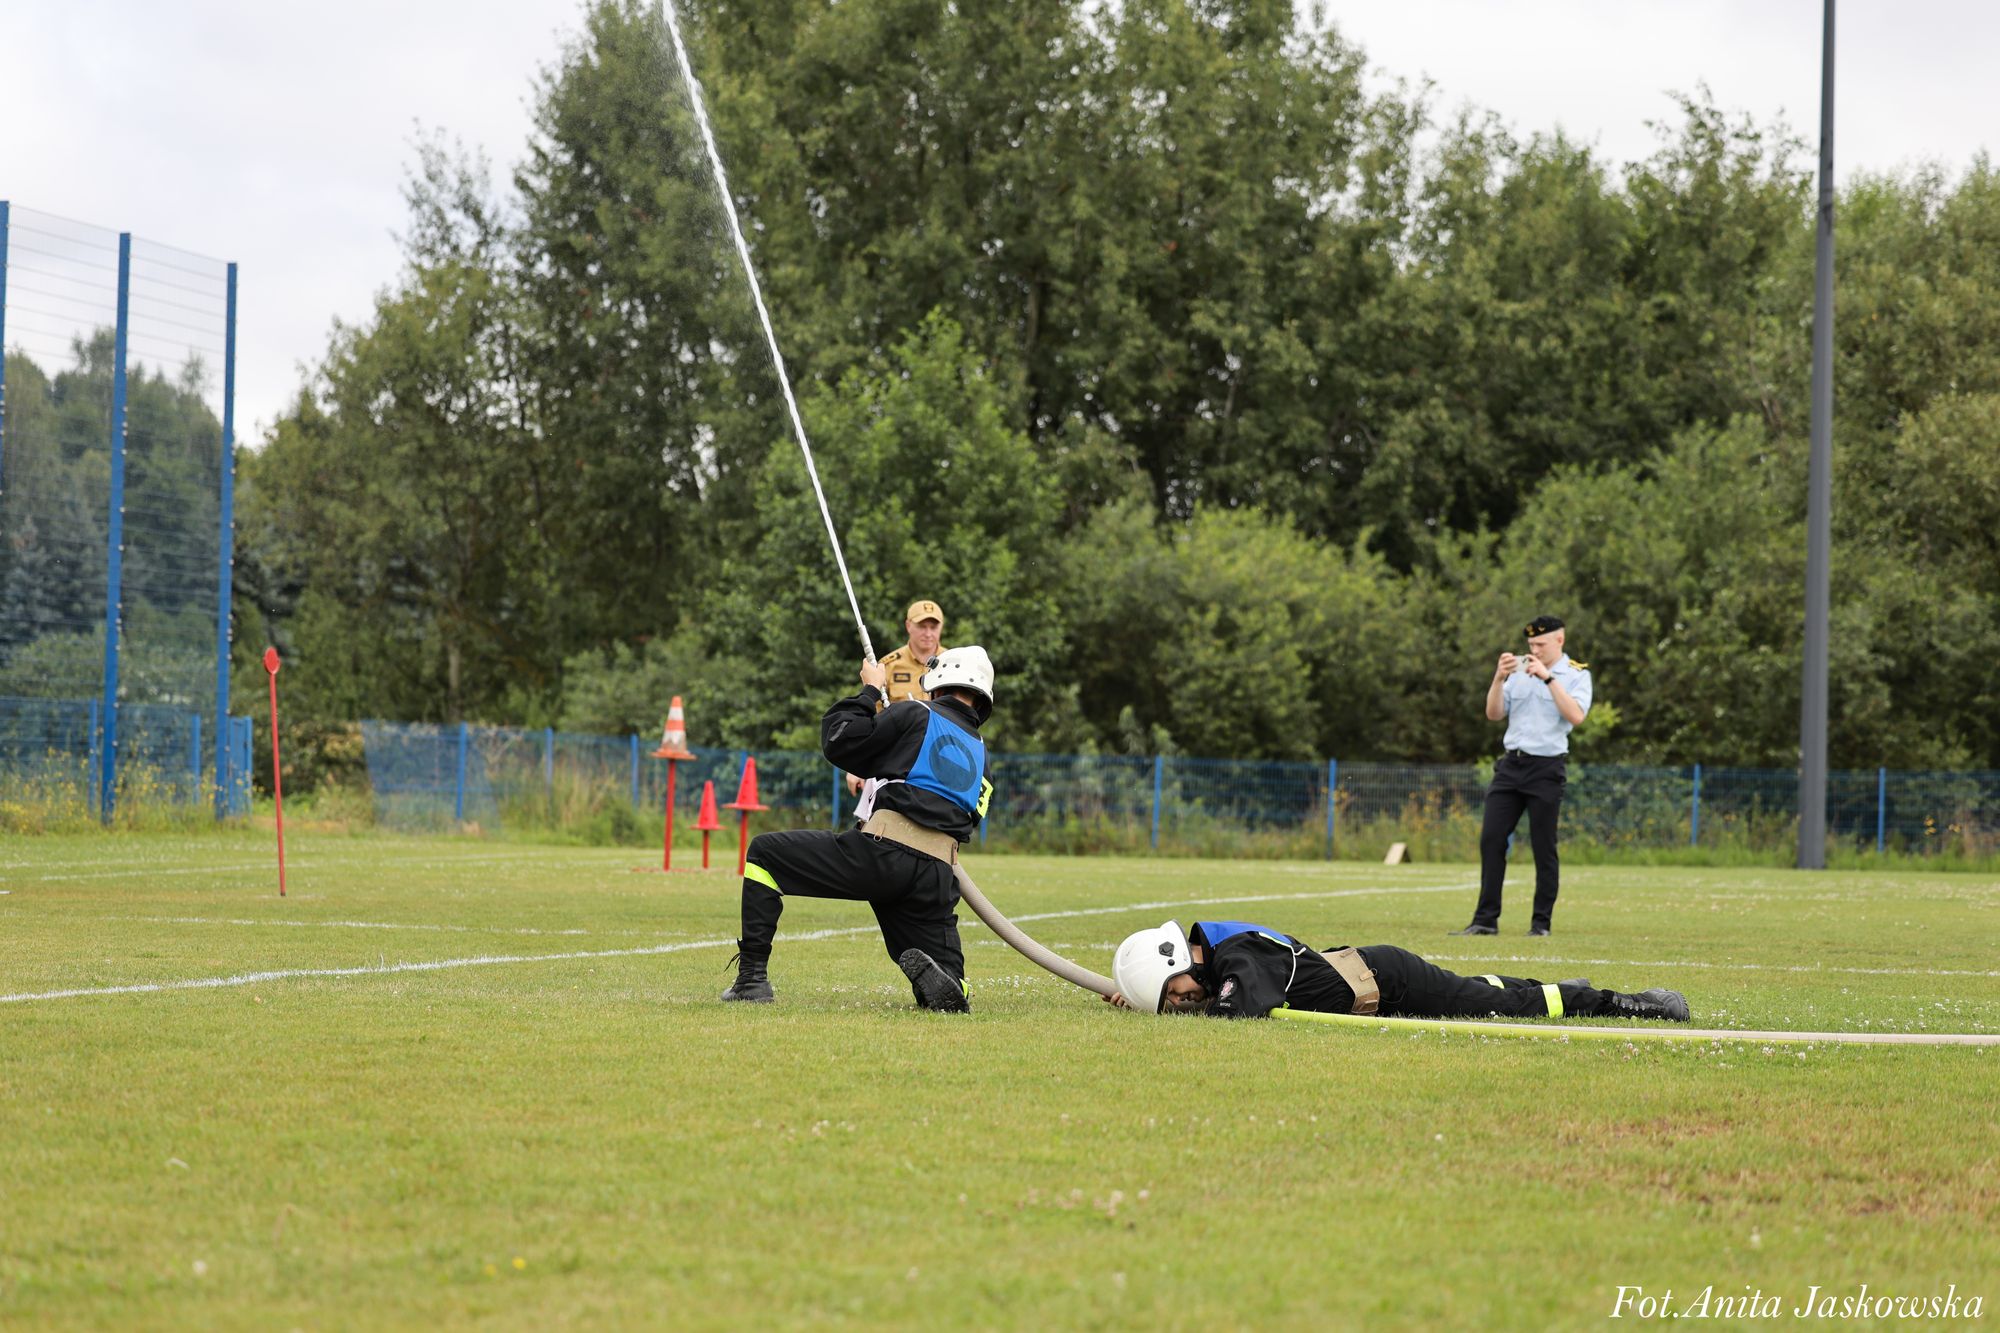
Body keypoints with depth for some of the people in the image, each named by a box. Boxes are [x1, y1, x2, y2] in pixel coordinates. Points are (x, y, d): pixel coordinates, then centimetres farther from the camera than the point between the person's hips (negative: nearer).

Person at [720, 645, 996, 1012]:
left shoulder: (916, 714, 8)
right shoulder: (980, 753, 25)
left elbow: (837, 743, 5)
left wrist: (869, 692, 21)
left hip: (884, 852, -5)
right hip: (938, 878, 5)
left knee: (763, 853, 14)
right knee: (952, 994, 13)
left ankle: (752, 978, 3)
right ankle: (930, 976, -25)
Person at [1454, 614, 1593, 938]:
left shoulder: (1576, 675, -1)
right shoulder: (1519, 671, 12)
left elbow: (1576, 715, -18)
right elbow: (1493, 714, 8)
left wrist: (1548, 677, -19)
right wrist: (1499, 678, -6)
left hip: (1546, 769, -5)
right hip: (1511, 764, 5)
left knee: (1543, 847, -1)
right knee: (1491, 839, -1)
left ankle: (1541, 922, 7)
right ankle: (1486, 920, 2)